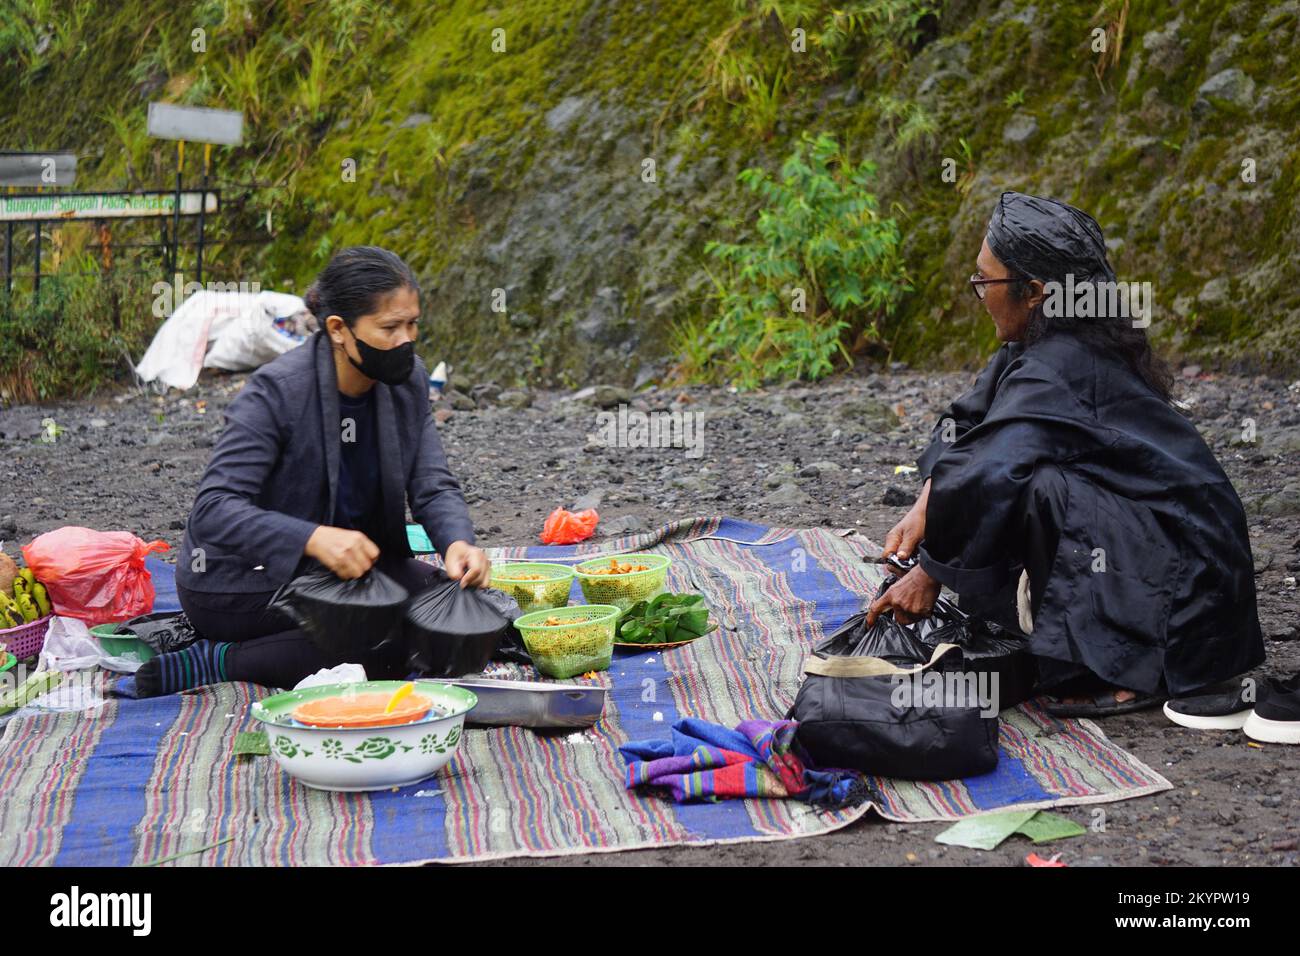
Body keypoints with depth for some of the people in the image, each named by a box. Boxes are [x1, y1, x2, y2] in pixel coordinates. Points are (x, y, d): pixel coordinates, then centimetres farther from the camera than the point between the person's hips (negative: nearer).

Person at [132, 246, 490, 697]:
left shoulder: (408, 381, -4)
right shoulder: (276, 390, -23)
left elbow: (433, 487, -5)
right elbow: (213, 509, -30)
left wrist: (457, 542, -29)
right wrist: (313, 538, -46)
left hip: (345, 561, 8)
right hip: (241, 581, -8)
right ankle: (224, 661, -14)